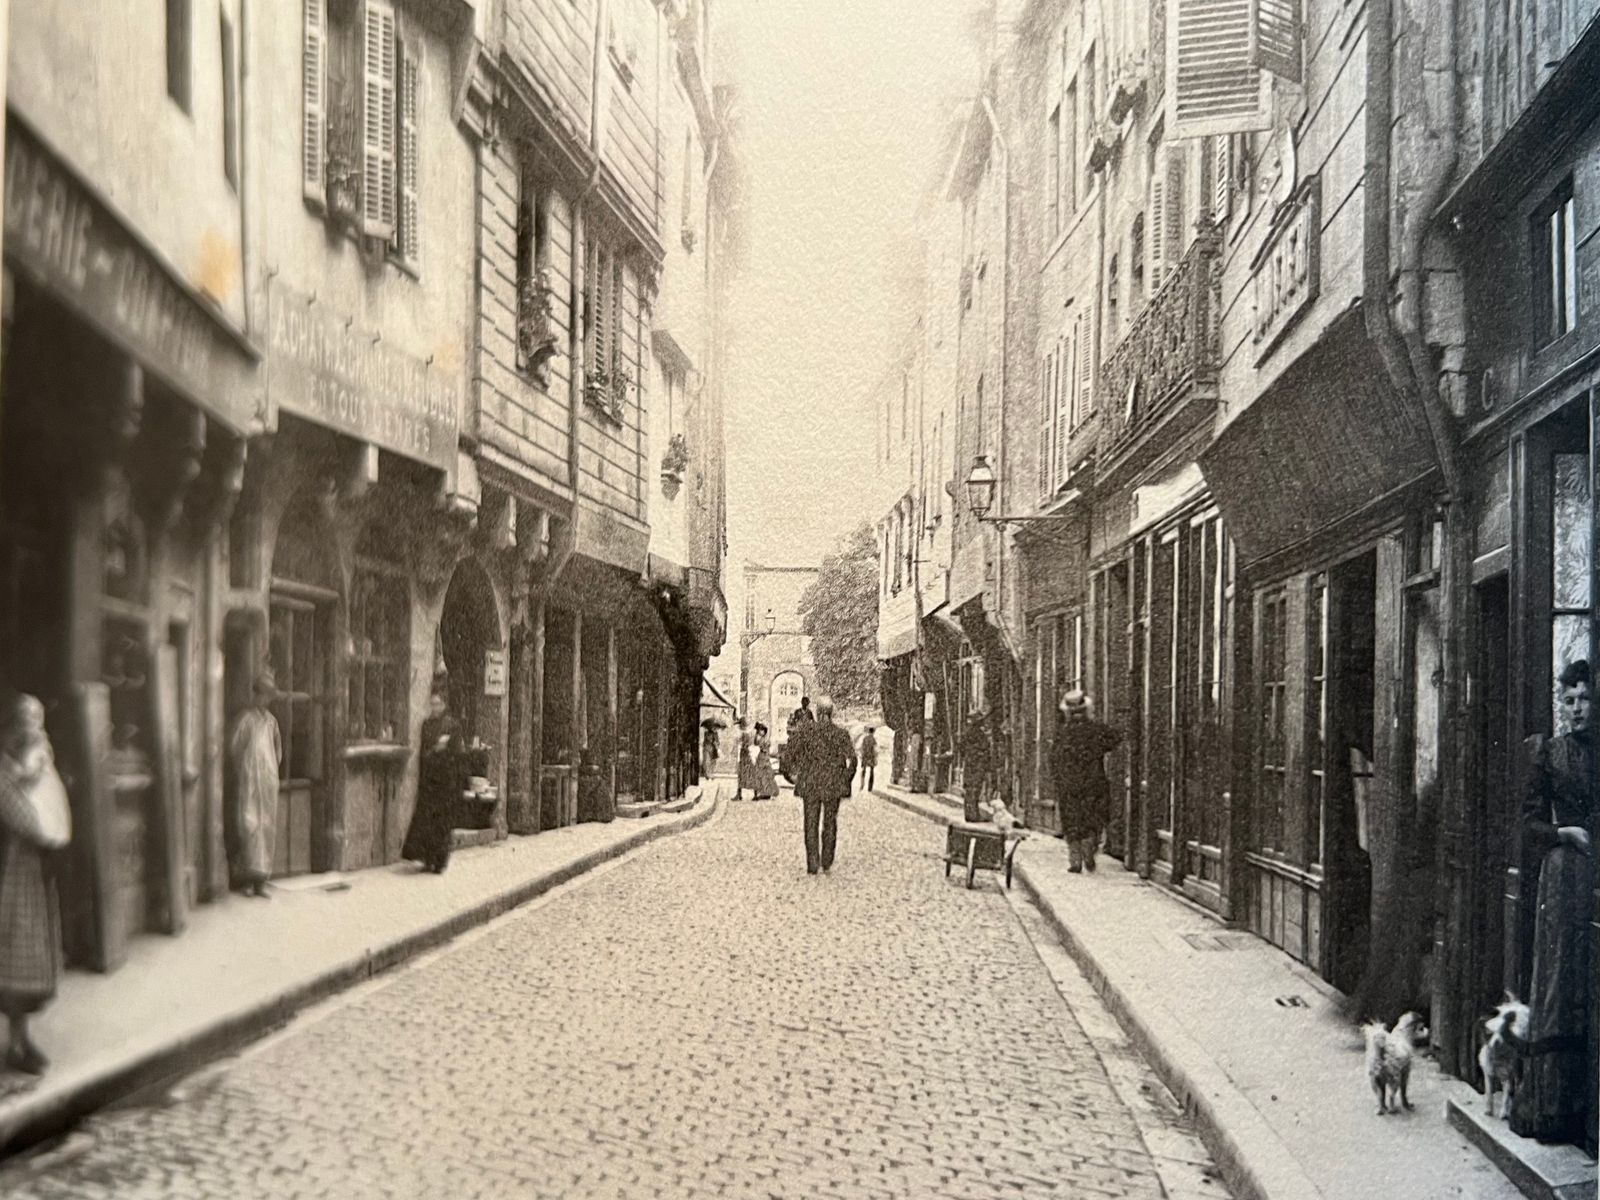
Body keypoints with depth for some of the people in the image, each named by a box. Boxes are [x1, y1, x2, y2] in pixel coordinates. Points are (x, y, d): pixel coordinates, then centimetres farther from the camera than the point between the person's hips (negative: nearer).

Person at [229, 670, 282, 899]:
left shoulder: (271, 720, 13)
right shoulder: (245, 718, -3)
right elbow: (234, 747, -2)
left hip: (268, 780, 5)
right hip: (248, 780, -5)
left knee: (268, 827, 3)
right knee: (249, 824, -11)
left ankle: (262, 880, 8)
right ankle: (249, 879, -7)